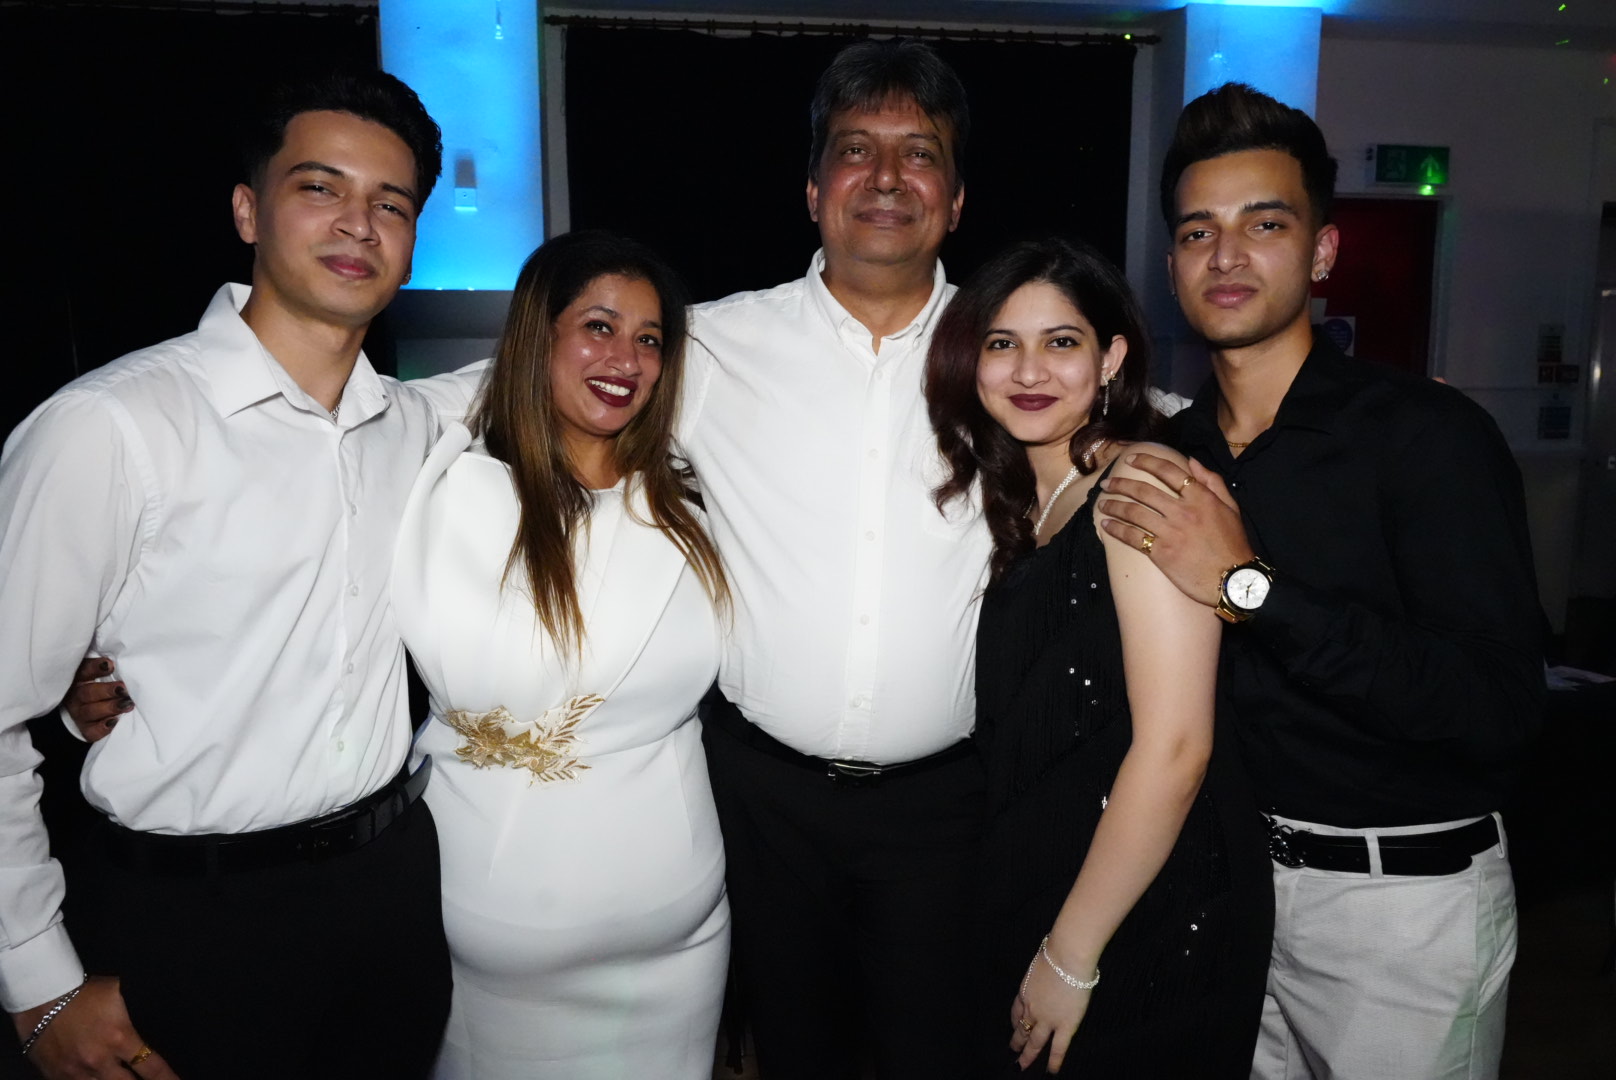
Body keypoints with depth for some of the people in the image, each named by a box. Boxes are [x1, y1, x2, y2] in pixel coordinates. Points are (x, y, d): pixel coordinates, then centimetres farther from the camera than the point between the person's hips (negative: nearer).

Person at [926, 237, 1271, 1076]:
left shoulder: (1139, 484, -16)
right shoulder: (1019, 503, 8)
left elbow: (1173, 747, -22)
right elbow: (1018, 738, 9)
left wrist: (1071, 955, -16)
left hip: (1148, 923, -7)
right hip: (1031, 901, 7)